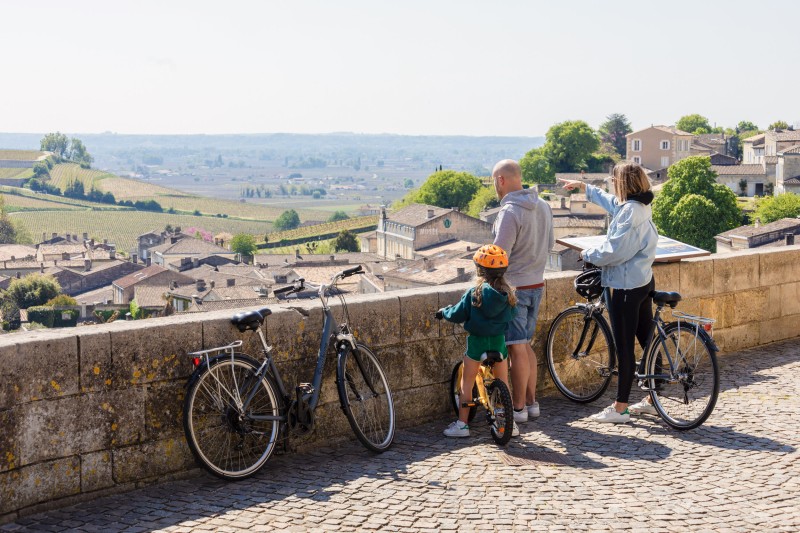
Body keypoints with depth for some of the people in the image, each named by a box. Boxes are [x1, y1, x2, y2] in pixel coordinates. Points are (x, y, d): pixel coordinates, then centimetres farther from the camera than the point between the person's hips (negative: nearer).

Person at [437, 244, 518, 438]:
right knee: (503, 383, 15)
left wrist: (444, 312, 14)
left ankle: (462, 423, 10)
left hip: (477, 341, -3)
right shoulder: (507, 294, -2)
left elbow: (457, 315, -6)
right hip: (499, 341, 3)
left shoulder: (474, 293, -12)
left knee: (467, 383, 8)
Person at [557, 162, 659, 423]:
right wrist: (581, 186, 40)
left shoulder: (629, 211, -20)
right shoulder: (641, 206, 10)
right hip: (643, 282, 10)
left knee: (624, 348, -4)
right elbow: (608, 200, 30)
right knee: (647, 340, 14)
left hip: (624, 286, -10)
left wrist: (588, 254, -5)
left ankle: (620, 408, 2)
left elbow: (614, 251, -23)